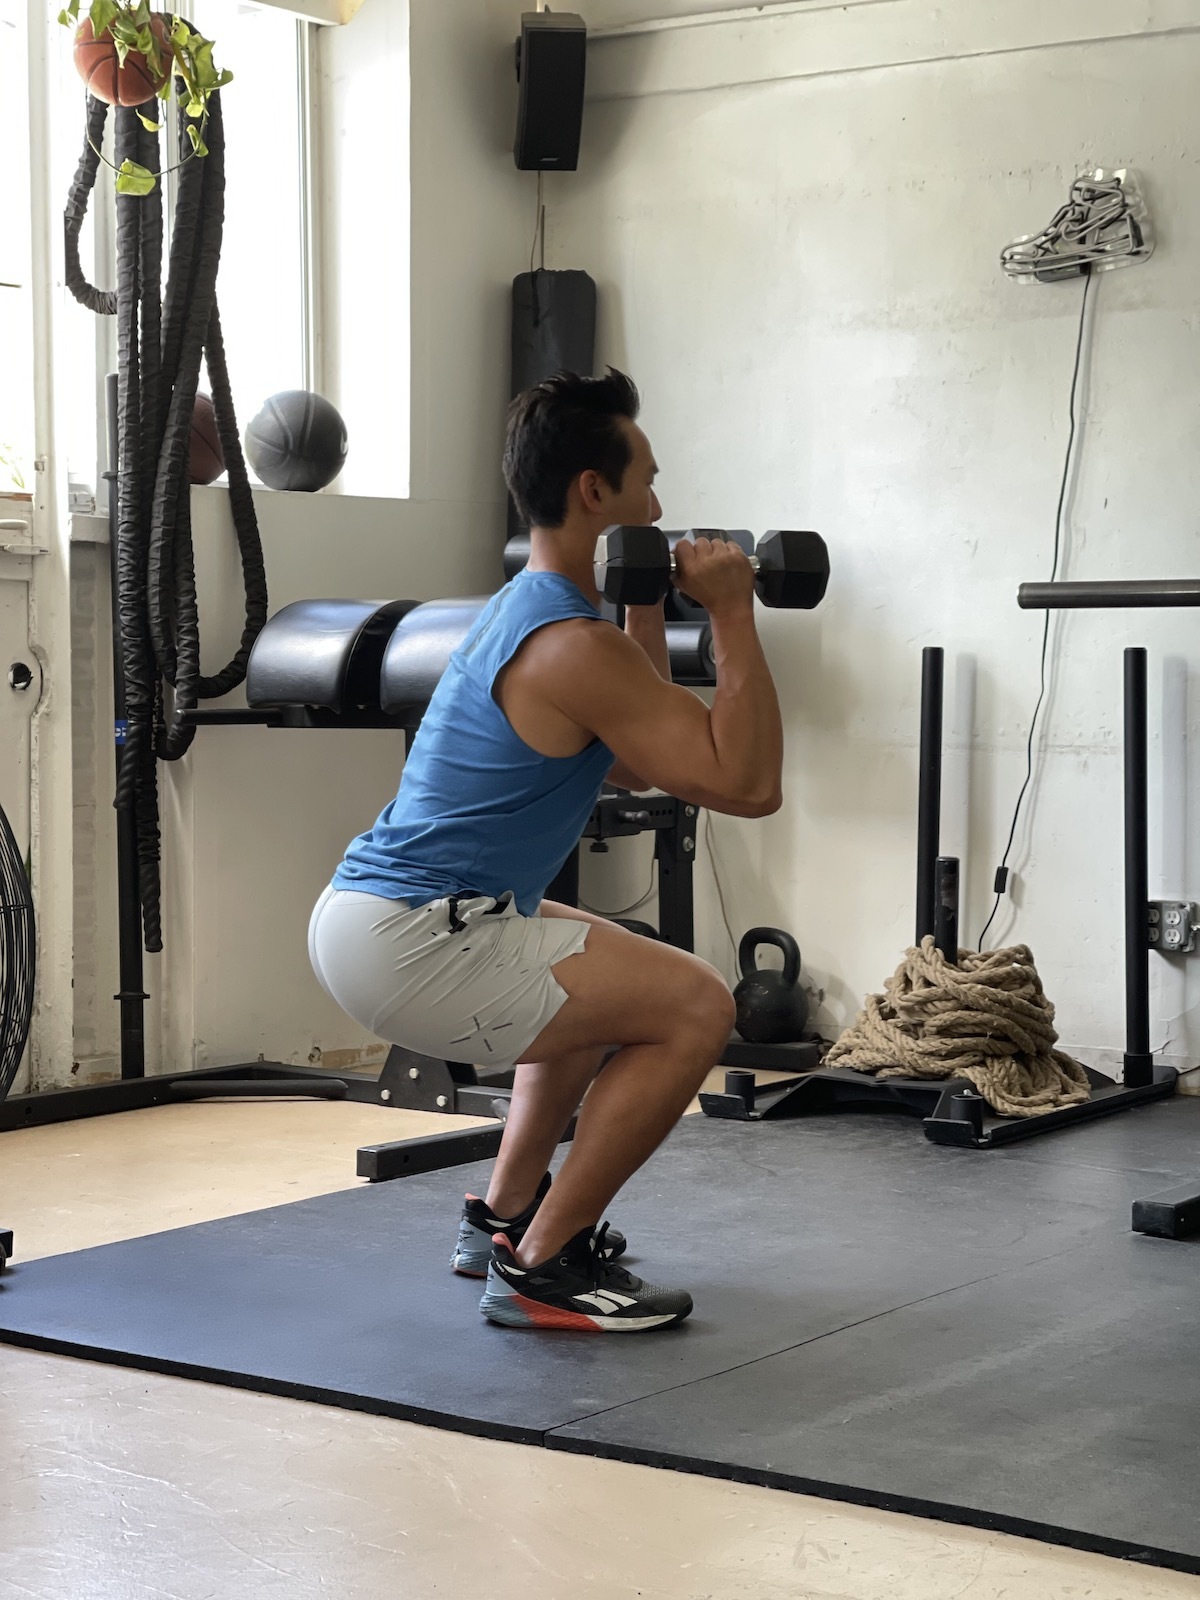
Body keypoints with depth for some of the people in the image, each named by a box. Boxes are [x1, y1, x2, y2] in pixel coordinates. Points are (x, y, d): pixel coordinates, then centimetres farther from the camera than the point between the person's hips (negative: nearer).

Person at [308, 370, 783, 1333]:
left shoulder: (524, 611, 16)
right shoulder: (577, 648, -17)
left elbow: (643, 764, 27)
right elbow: (747, 784, -19)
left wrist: (648, 606, 23)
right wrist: (734, 617, -13)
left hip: (363, 912, 11)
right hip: (407, 946, -11)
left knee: (609, 982, 32)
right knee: (696, 1008, -12)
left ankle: (504, 1215, 31)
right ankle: (539, 1266, -4)